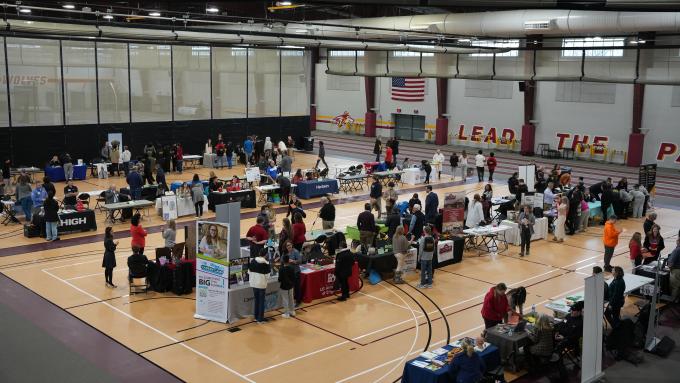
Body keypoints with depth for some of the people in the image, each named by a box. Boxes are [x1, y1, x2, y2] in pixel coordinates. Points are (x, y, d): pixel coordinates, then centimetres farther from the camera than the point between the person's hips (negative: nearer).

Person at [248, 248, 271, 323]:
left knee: (256, 300, 18)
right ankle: (260, 319, 8)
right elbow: (267, 275, -13)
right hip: (262, 284, -5)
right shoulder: (266, 263, -14)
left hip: (254, 283, 5)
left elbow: (249, 271, 7)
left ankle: (256, 316, 27)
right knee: (261, 301, 5)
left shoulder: (252, 261, -1)